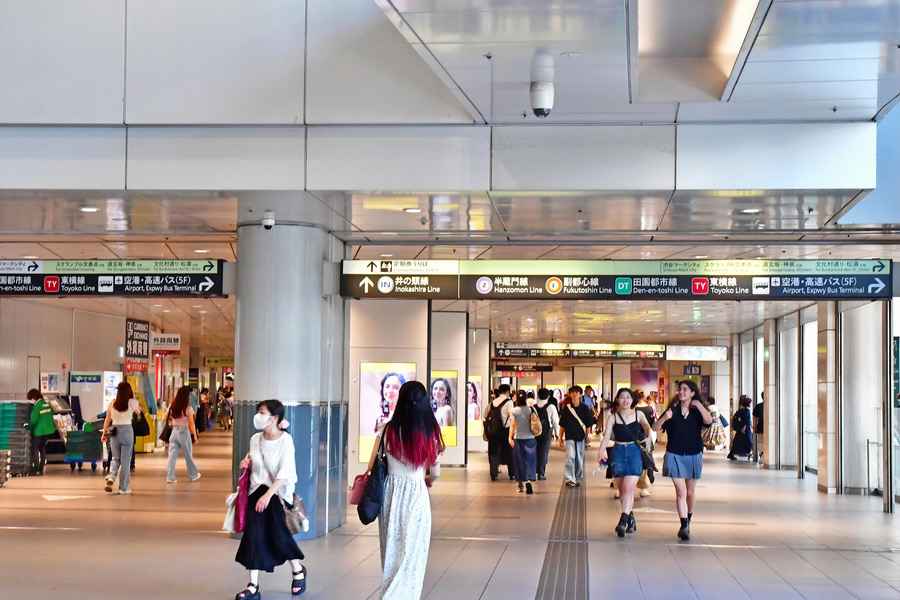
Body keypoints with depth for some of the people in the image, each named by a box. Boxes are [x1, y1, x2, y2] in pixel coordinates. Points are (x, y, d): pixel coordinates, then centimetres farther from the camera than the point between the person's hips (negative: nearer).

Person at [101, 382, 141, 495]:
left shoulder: (112, 403, 2)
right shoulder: (131, 402, -6)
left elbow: (107, 420, 7)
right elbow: (138, 412, 13)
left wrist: (104, 433, 16)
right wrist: (134, 397, 13)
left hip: (114, 431, 3)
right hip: (127, 430, -3)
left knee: (115, 458, 16)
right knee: (125, 460, 5)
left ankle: (111, 477, -10)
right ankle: (123, 487, 8)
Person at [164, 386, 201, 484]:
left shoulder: (172, 407, 1)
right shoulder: (188, 408, -9)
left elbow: (164, 419, 7)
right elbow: (191, 423, -9)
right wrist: (195, 437, -4)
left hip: (174, 431, 3)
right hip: (184, 432, -3)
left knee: (172, 455, 3)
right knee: (188, 455, 11)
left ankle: (169, 477, -3)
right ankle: (193, 475, 26)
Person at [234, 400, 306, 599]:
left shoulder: (285, 440, -13)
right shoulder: (255, 439, 4)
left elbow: (285, 472, -20)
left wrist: (268, 495, -27)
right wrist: (246, 463, -1)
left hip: (278, 492, -4)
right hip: (257, 490, 4)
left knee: (278, 534, -2)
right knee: (253, 535, -7)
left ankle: (298, 570, 28)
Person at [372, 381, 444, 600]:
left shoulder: (388, 430, -9)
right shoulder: (430, 433, -9)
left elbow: (373, 466, -3)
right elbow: (435, 473, -1)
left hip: (390, 493, 2)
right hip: (417, 495, -1)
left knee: (392, 553, 18)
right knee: (411, 555, 7)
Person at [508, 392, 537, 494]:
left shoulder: (513, 411, -5)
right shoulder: (531, 410, 0)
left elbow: (512, 425, -15)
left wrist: (510, 437, -20)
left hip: (518, 439, -1)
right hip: (530, 438, 1)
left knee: (519, 461, 9)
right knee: (530, 460, 3)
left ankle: (520, 484, 14)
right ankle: (530, 480, -19)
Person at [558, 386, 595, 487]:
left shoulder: (585, 409, 2)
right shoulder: (566, 409, 2)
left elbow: (588, 424, 6)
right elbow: (562, 425, 6)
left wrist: (588, 436, 0)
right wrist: (560, 437, 5)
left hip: (581, 437, 1)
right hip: (569, 437, -1)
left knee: (579, 459, 8)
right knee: (570, 457, -14)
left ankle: (577, 479, 21)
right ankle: (569, 479, -16)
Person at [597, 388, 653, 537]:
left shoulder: (638, 414, 4)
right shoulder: (612, 417, 2)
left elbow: (647, 428, 21)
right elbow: (606, 437, -5)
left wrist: (648, 438, 1)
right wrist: (601, 452, -20)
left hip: (634, 451, -2)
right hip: (618, 452, 2)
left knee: (628, 488, -15)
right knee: (622, 490, 7)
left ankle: (623, 521, -21)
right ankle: (631, 519, 23)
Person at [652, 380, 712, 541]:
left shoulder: (697, 411, 0)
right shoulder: (673, 410, 0)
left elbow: (708, 420, -22)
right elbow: (655, 428, -5)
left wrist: (698, 404, -14)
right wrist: (664, 418, -24)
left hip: (693, 456, 1)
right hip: (675, 455, -1)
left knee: (690, 492, 13)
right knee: (681, 491, -11)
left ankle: (688, 520, 35)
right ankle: (684, 526, -14)